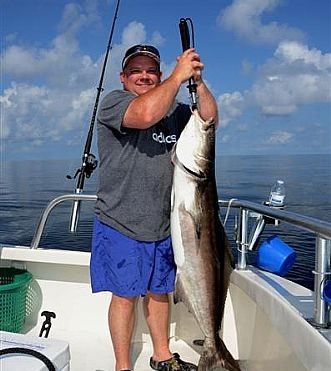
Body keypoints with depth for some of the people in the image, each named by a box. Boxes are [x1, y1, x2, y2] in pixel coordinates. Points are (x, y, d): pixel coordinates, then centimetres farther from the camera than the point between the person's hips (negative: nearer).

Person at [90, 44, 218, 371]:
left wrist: (198, 82, -9)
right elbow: (146, 113, -28)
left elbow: (210, 121, 2)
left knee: (159, 291, 17)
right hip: (120, 225, -6)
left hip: (163, 225, 6)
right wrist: (179, 74, -19)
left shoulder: (173, 109, 12)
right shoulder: (113, 102, -7)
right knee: (125, 295, 3)